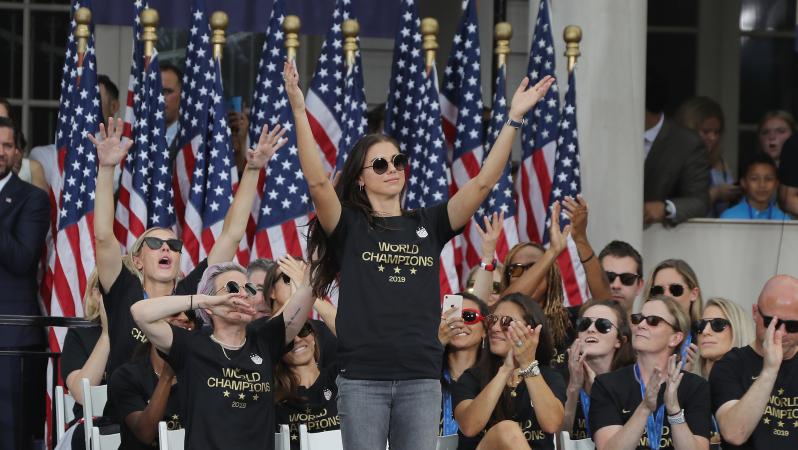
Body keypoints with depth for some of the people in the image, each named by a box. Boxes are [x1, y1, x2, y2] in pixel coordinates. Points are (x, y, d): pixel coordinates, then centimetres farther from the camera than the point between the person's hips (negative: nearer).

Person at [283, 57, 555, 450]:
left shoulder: (428, 224, 11)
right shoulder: (349, 226, 2)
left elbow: (483, 182, 4)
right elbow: (317, 181, -13)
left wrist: (514, 118, -2)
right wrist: (299, 111, -22)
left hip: (421, 378, 3)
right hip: (363, 376, -3)